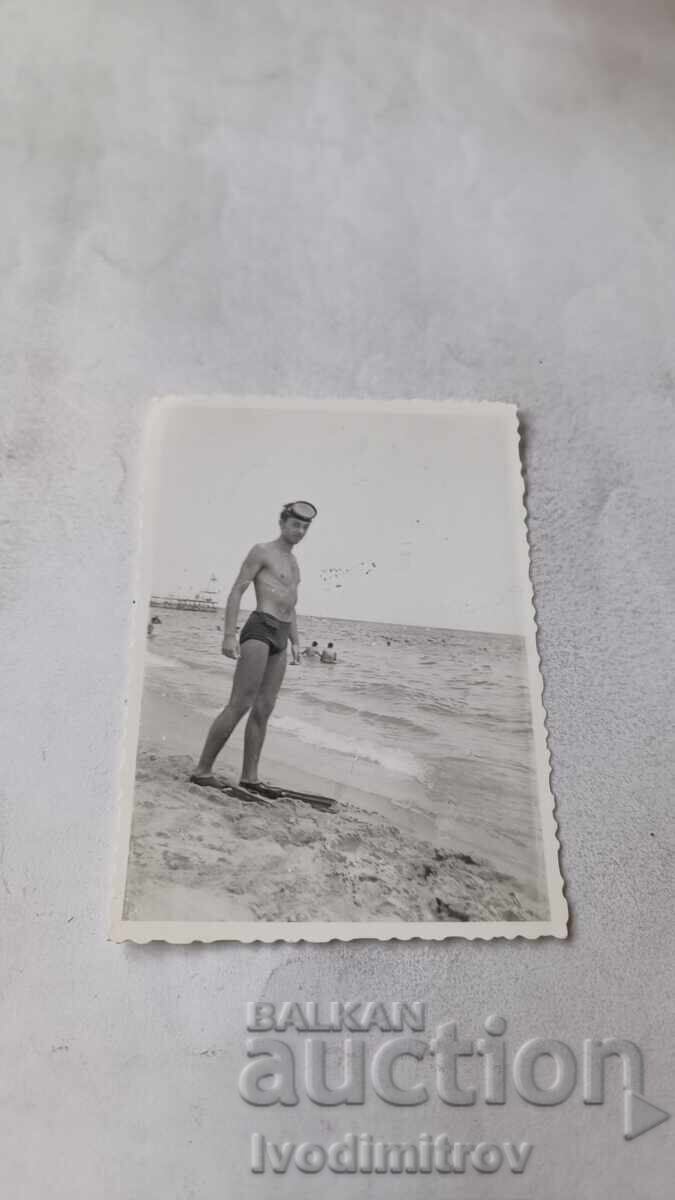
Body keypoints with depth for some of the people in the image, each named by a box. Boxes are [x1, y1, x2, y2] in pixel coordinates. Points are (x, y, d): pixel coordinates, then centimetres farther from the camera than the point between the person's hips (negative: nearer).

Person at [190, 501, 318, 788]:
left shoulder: (293, 563, 24)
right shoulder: (261, 551, -1)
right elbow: (236, 592, -7)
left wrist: (295, 643, 18)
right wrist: (228, 635, -15)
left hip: (279, 639, 8)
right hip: (259, 631, -8)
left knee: (263, 710, 4)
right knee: (239, 705, -13)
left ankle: (249, 778, 8)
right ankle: (202, 770, -6)